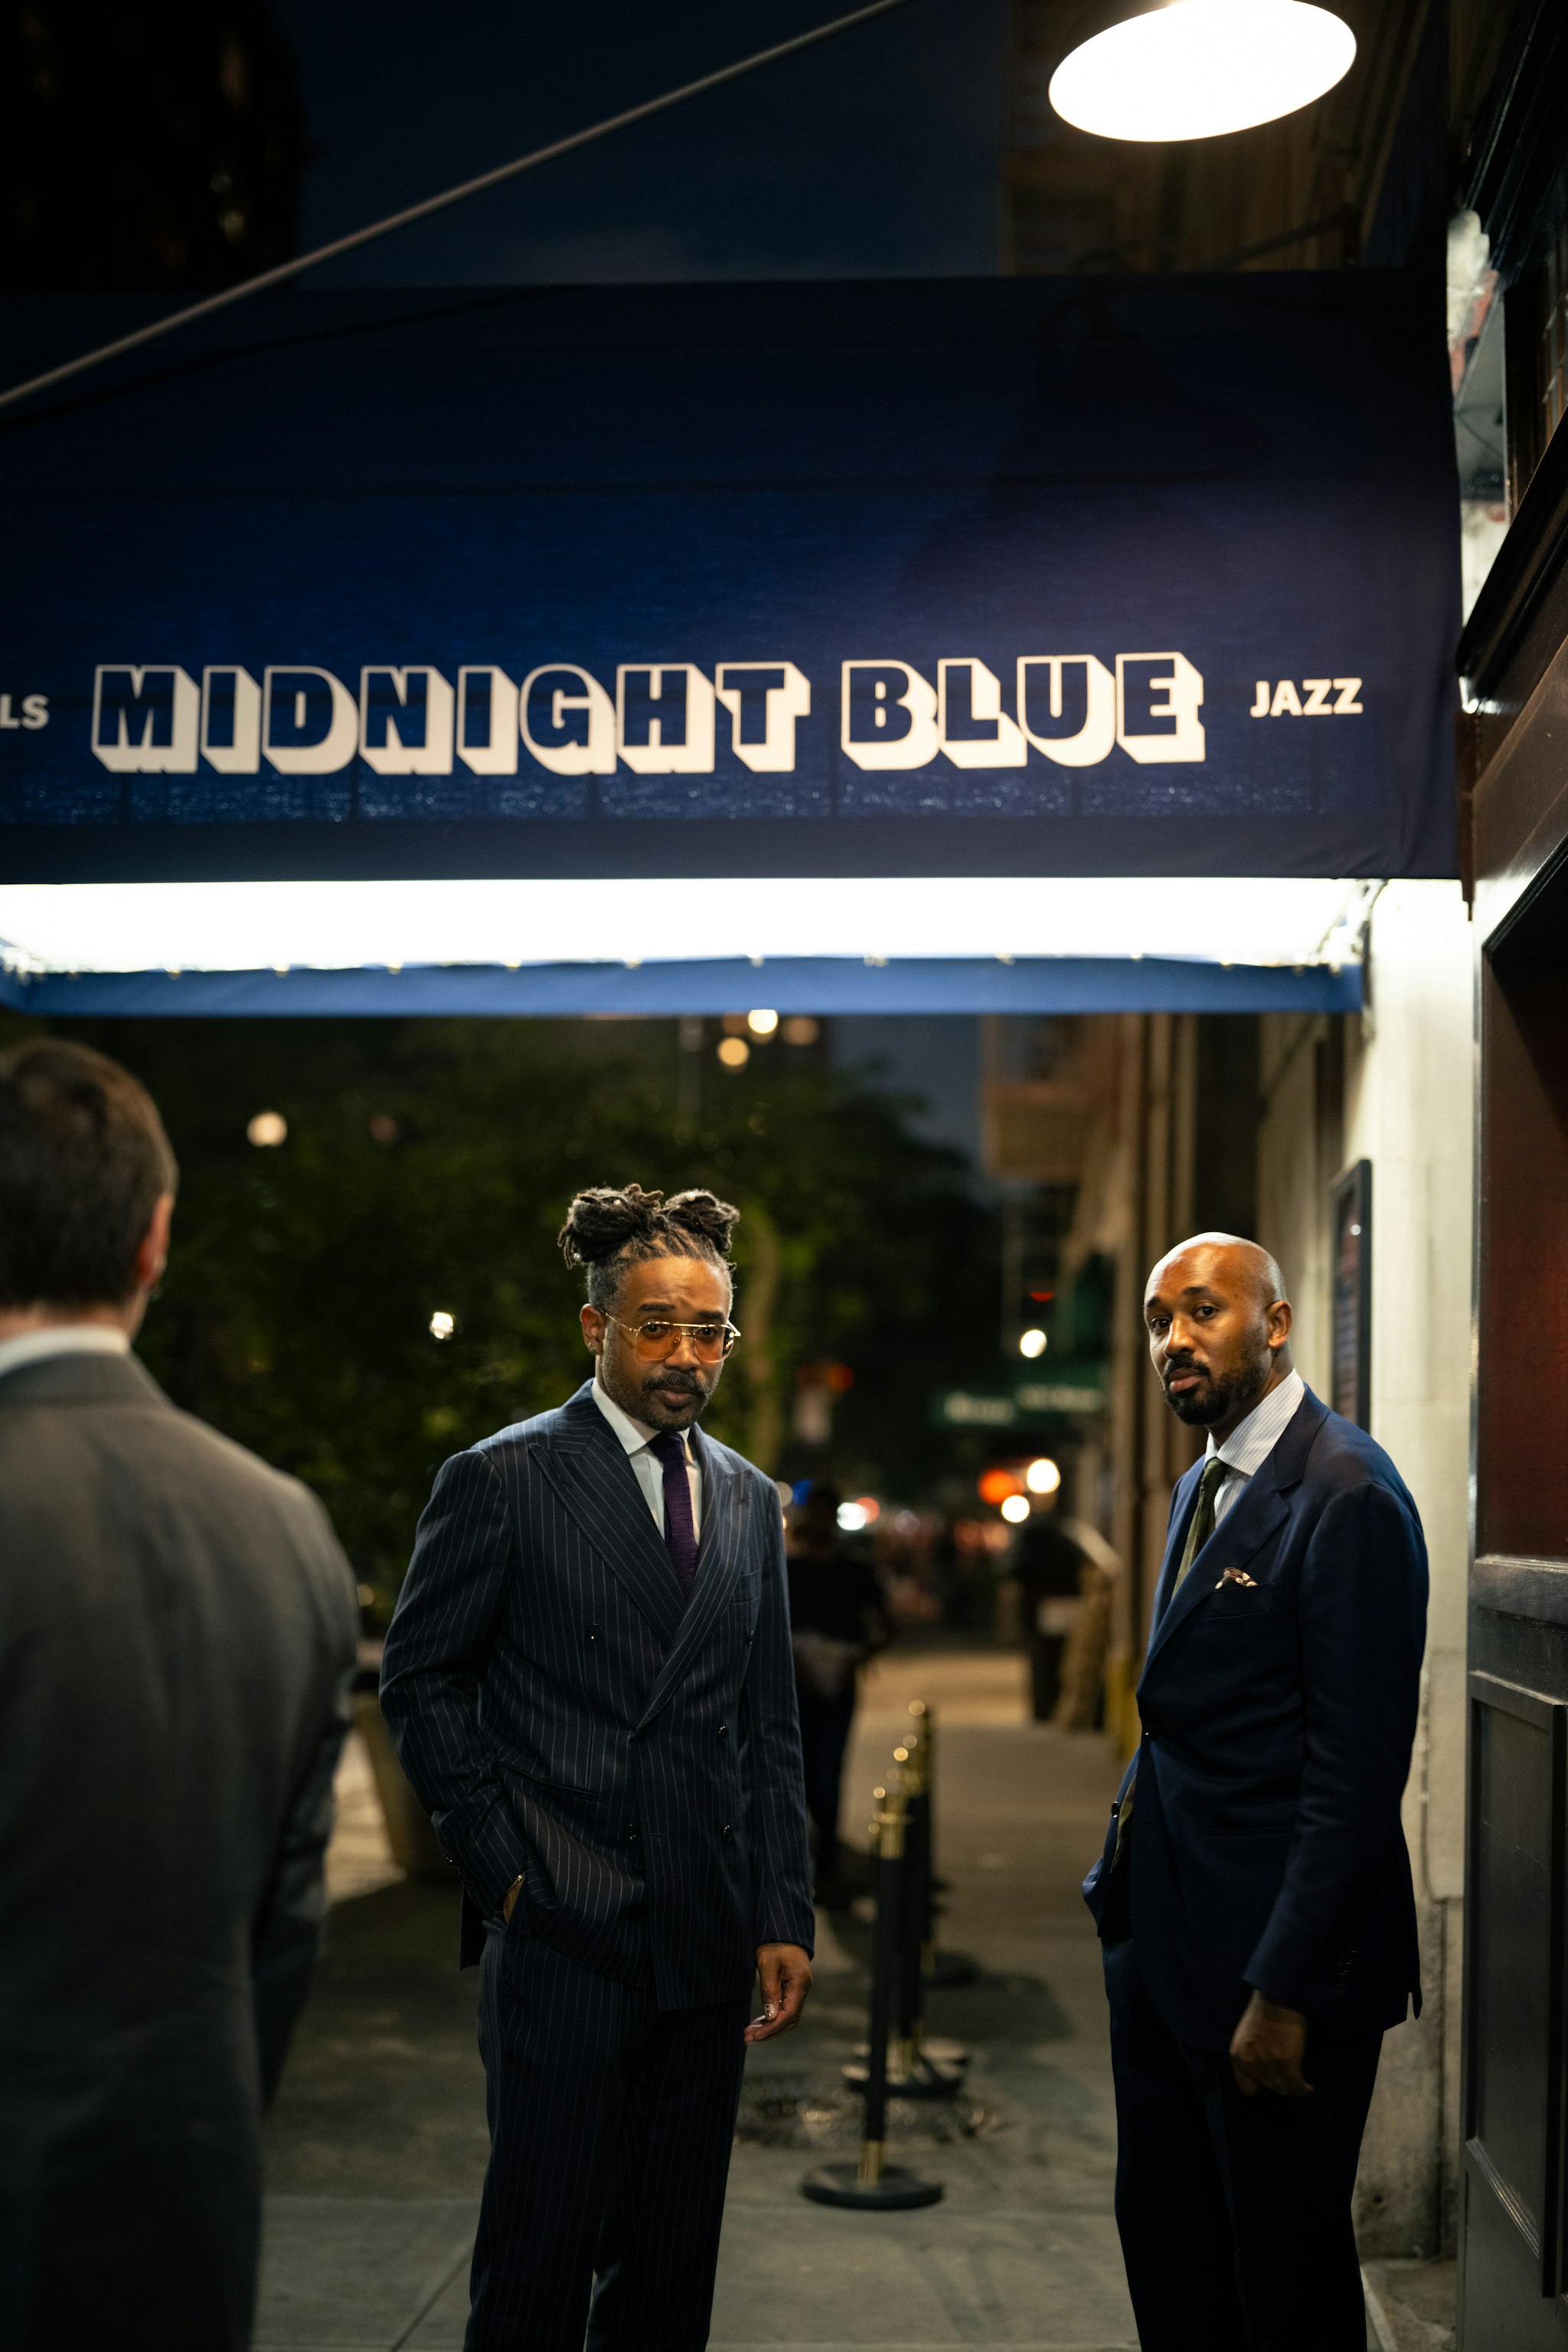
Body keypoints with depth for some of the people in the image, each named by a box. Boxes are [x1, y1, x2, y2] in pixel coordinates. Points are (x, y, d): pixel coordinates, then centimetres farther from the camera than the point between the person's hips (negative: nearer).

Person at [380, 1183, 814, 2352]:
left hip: (708, 1946, 5)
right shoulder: (503, 1479, -3)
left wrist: (784, 1917, 7)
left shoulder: (748, 1499, 12)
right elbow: (420, 1681, -1)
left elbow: (769, 1724, 13)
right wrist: (499, 1864, -7)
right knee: (539, 2258, 0)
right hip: (562, 1936, -5)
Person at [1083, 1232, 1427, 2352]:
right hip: (1164, 1942, 9)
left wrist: (1284, 1992, -21)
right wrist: (1123, 1882, 12)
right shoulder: (1203, 1488, 13)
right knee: (1162, 2235, 17)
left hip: (1276, 1954, -9)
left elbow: (1358, 1767, -20)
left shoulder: (1347, 1494, -17)